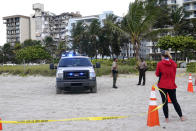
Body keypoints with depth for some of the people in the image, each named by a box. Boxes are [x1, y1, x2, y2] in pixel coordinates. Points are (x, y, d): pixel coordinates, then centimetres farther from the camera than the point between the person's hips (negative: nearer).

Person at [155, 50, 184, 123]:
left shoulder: (159, 64, -10)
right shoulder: (174, 63, 1)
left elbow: (157, 74, -2)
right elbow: (174, 73, 13)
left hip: (162, 85, -3)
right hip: (172, 85, 3)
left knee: (164, 102, 6)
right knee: (174, 101, 16)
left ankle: (166, 118, 9)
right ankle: (181, 116, 22)